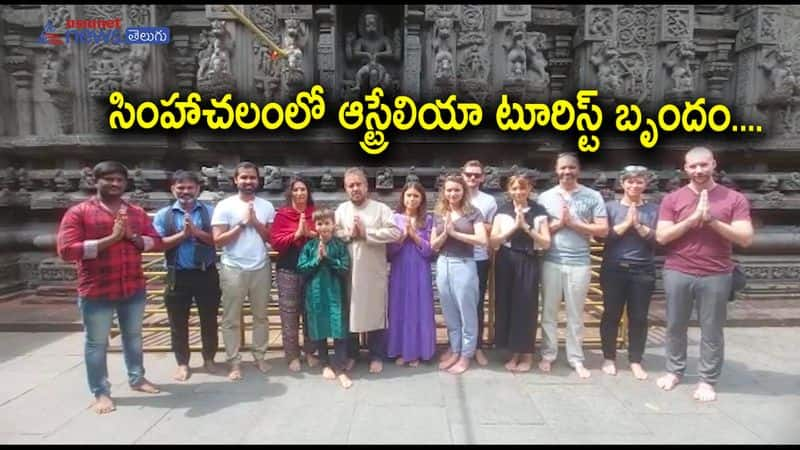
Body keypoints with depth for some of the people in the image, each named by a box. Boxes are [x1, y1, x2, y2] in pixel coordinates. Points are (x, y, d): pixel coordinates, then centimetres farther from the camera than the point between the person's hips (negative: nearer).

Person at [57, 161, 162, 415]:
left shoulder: (137, 212, 7)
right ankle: (101, 392, 21)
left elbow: (156, 242, 7)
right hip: (96, 292, -4)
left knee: (133, 336, 18)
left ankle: (137, 378, 35)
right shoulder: (78, 212, -7)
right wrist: (110, 238, -21)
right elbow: (67, 250, -16)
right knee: (96, 343, 7)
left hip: (134, 289, 5)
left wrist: (133, 237, -14)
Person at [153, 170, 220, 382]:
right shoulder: (163, 215, 4)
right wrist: (183, 234, -14)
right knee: (178, 322, 10)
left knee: (209, 319, 10)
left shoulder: (210, 212, 2)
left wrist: (196, 231, -17)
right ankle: (182, 363, 25)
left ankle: (209, 359, 28)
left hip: (206, 273, 0)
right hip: (178, 275, 1)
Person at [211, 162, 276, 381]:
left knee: (260, 315, 12)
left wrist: (255, 222, -10)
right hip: (233, 269, -3)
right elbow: (218, 240, -10)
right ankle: (234, 362, 14)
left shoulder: (266, 206, 5)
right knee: (232, 319, 4)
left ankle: (260, 356, 25)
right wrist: (242, 223, -15)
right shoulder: (224, 206, -5)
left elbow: (273, 237, 3)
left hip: (261, 268, 3)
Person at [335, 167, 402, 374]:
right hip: (348, 272, 3)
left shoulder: (381, 208, -1)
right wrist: (349, 234, -13)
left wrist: (366, 233, -15)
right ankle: (350, 354, 27)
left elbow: (395, 233, -14)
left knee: (375, 313, 6)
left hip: (375, 272, -2)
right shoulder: (341, 210, 9)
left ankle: (376, 356, 21)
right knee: (349, 313, 11)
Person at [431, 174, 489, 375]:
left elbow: (482, 240, -15)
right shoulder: (439, 215, 8)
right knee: (449, 312, 14)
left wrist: (454, 232, -15)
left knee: (467, 312, 5)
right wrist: (445, 233, -12)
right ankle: (454, 349, 29)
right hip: (443, 265, 5)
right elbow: (434, 245, 7)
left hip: (464, 265, -4)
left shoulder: (473, 213, -4)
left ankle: (466, 355, 17)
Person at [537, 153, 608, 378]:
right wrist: (559, 223, -12)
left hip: (579, 263, -1)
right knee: (549, 311, 8)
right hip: (551, 262, 1)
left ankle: (576, 359, 21)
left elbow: (603, 230, -4)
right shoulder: (545, 197, 6)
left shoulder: (593, 196, 2)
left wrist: (574, 223, -11)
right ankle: (548, 355, 21)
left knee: (575, 314, 9)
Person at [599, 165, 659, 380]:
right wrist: (626, 223, -12)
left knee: (639, 317, 5)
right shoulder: (610, 207, 3)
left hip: (643, 271, 1)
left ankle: (636, 361, 18)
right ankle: (609, 358, 20)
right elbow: (603, 235, -7)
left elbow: (657, 239, -3)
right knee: (611, 314, 6)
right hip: (614, 269, -1)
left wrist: (638, 225, -14)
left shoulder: (653, 209, 6)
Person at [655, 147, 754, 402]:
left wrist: (712, 220, -17)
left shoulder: (734, 199, 1)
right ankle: (674, 371, 27)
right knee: (675, 326, 11)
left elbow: (746, 238, -6)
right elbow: (661, 237, -6)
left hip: (716, 276, -1)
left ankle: (707, 380, 19)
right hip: (677, 274, 1)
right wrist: (693, 218, -15)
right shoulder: (672, 199, 2)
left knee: (711, 331, 6)